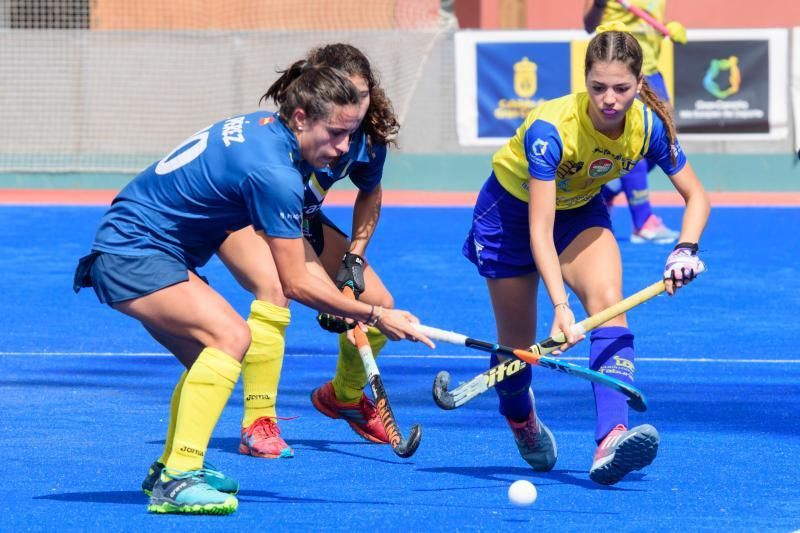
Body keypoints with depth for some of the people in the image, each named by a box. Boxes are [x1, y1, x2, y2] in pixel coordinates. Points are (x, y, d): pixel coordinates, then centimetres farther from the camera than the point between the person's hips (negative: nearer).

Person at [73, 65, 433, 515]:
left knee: (211, 358, 18)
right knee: (231, 336, -24)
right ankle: (177, 480, -29)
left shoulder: (262, 126, 6)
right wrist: (375, 317, -12)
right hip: (134, 254, -11)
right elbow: (296, 284, -18)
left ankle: (171, 467, 30)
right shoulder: (274, 171, -23)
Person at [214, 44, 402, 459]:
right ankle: (258, 426, -29)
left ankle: (345, 396, 30)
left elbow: (369, 192, 7)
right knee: (274, 287, -36)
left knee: (377, 302, -1)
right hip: (241, 214, -7)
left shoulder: (370, 139, -18)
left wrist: (354, 257, -1)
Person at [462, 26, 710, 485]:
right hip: (513, 208, -3)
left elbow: (696, 197, -11)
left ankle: (612, 440, -39)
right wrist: (560, 305, -48)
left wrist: (686, 249, -31)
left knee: (609, 302, -26)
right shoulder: (550, 129, -37)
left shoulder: (649, 125, -24)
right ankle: (522, 421, 40)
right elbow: (540, 231, -38)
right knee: (518, 343, 4)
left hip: (581, 209, 3)